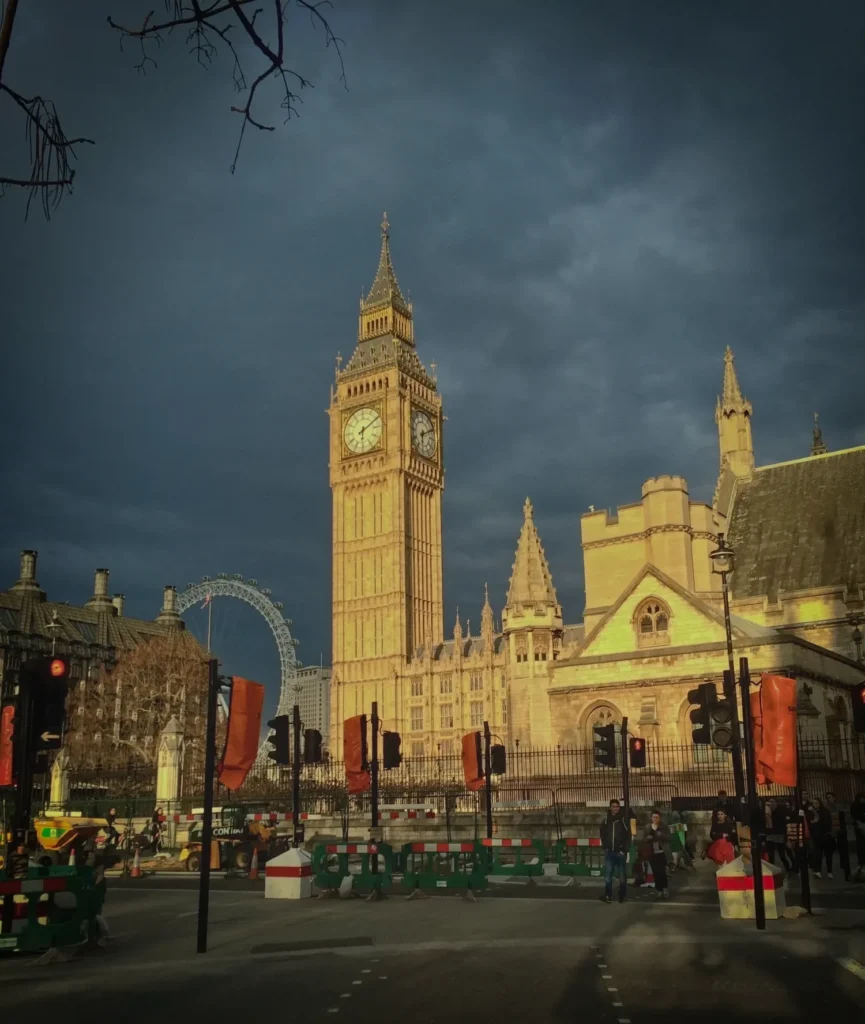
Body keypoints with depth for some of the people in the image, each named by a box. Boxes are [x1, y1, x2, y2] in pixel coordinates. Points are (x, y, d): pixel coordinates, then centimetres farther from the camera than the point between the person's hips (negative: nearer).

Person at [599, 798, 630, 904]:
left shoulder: (623, 820, -2)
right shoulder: (605, 821, 6)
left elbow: (628, 836, -2)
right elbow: (602, 835, 15)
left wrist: (624, 850, -8)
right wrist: (605, 847, 4)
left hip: (620, 852, -2)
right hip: (609, 852, 2)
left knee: (622, 876, 5)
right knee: (607, 875, -4)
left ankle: (622, 897, 13)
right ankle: (608, 896, -2)